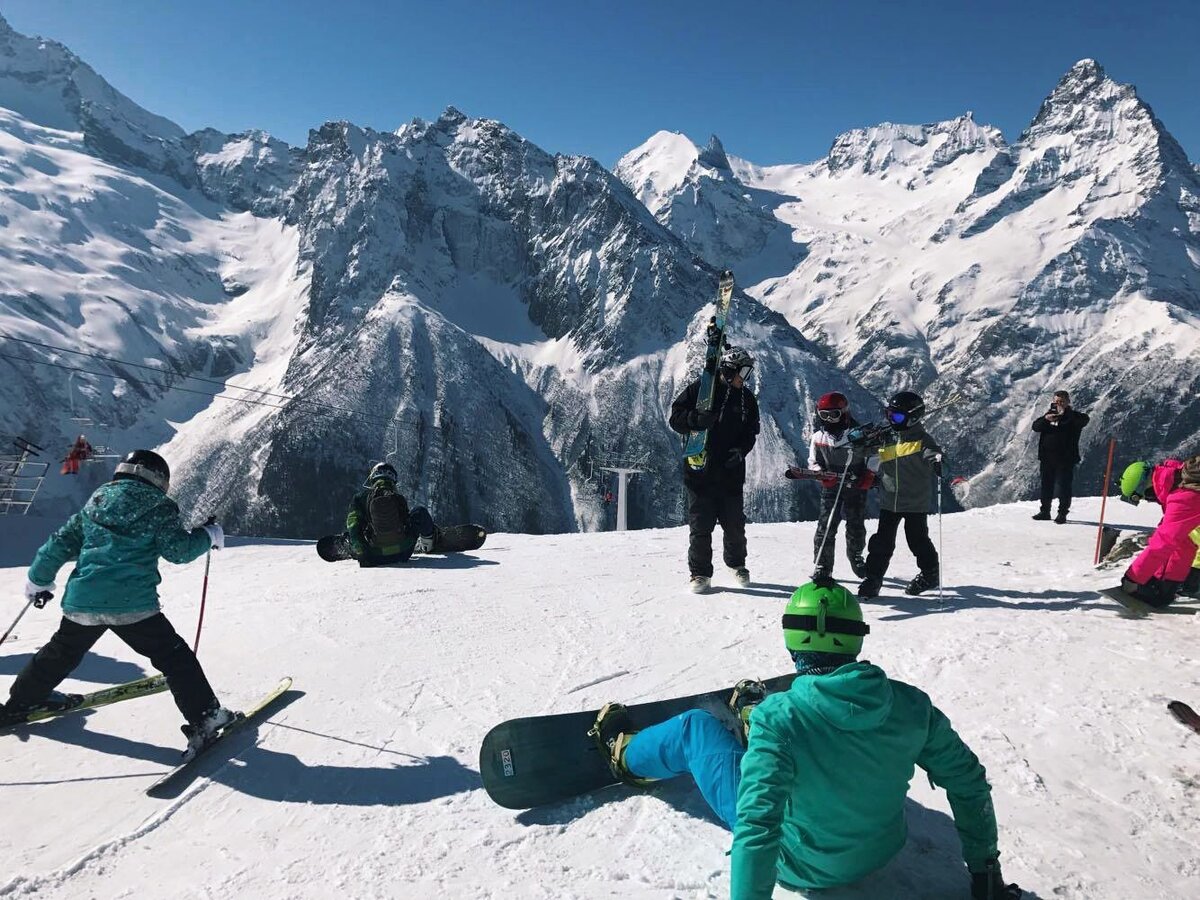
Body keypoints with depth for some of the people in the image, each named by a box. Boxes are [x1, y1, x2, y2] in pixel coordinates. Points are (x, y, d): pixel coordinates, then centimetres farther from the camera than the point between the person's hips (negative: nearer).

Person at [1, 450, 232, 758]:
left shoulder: (93, 505, 14)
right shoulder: (158, 508, -3)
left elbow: (60, 544, 16)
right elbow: (178, 550, -8)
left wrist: (39, 580, 28)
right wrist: (209, 535, 8)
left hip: (81, 602, 6)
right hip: (132, 604, -6)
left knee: (62, 652, 30)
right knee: (173, 657, 0)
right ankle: (204, 719, -6)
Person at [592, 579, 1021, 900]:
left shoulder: (779, 718, -35)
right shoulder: (909, 704, -21)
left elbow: (757, 827, -38)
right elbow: (967, 779, -10)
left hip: (798, 862, -4)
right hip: (882, 850, 5)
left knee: (694, 726, 12)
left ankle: (626, 755, 44)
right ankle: (753, 717, 57)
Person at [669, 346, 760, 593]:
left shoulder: (746, 398, 9)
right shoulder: (699, 389, -3)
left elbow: (750, 432, 13)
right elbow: (676, 418, -3)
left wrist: (740, 450, -7)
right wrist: (697, 419, -23)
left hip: (731, 472, 3)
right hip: (700, 470, -3)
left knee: (735, 524, 10)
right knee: (700, 525, 1)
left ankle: (737, 564, 32)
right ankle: (700, 573, 11)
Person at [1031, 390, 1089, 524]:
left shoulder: (1073, 416, 0)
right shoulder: (1049, 414, 11)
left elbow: (1085, 419, -21)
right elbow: (1035, 426, 0)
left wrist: (1065, 413, -30)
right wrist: (1046, 419, -19)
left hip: (1066, 458, -4)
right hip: (1047, 457, 4)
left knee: (1064, 487, -3)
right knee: (1046, 486, 12)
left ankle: (1062, 513, 4)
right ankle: (1045, 511, 21)